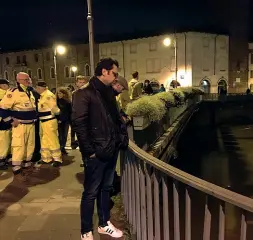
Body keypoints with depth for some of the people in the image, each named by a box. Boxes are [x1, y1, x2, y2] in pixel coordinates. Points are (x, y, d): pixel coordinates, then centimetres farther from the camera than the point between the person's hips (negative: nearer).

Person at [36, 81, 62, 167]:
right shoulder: (42, 96, 12)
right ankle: (46, 158, 29)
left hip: (49, 121, -10)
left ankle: (57, 159, 6)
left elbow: (54, 108, -20)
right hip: (43, 121, 10)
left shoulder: (49, 95, -18)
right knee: (44, 141, 17)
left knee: (52, 141, -4)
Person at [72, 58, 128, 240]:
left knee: (106, 188, 18)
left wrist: (120, 138, 7)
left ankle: (104, 224, 34)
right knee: (91, 192, 5)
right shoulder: (84, 94, -11)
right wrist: (89, 150, -16)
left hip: (112, 149, 7)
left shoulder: (109, 92, 13)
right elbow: (79, 123, -16)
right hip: (97, 152, -7)